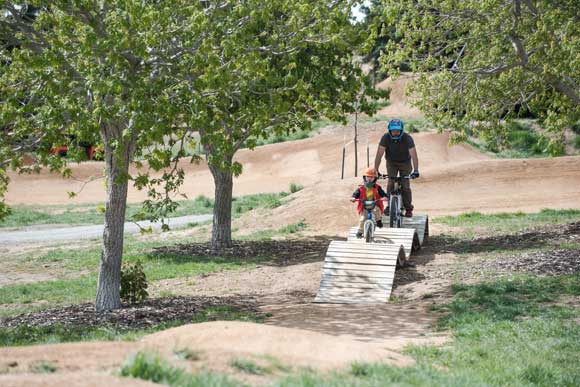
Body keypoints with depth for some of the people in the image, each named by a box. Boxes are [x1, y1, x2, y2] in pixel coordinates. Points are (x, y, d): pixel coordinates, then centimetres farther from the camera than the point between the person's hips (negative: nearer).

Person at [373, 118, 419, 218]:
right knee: (390, 183, -17)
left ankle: (408, 208, 7)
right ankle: (389, 206, -5)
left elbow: (413, 155, -36)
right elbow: (379, 154, -28)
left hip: (405, 163, -1)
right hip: (391, 163, 1)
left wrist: (416, 170, -48)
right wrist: (375, 170, -36)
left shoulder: (407, 138, -28)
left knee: (405, 185, -9)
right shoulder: (386, 137, -25)